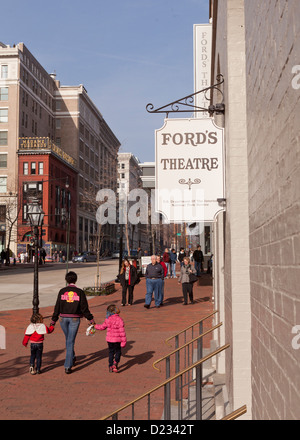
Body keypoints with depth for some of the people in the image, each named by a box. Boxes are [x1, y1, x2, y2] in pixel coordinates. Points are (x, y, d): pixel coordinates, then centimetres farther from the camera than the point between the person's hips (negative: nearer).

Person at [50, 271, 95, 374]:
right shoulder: (80, 292, -5)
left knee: (68, 339, 22)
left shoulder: (62, 291, -2)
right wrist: (91, 319, 3)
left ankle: (72, 358, 39)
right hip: (75, 319, -2)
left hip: (63, 318, 2)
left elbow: (57, 307, -1)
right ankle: (67, 366, -4)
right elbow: (84, 308, -6)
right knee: (70, 341, 1)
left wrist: (54, 320, 6)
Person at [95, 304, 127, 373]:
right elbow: (122, 332, -14)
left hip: (109, 339, 3)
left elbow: (102, 327, 13)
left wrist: (95, 326, 32)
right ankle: (115, 364, -10)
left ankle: (110, 366, 19)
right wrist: (123, 341, -7)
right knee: (118, 352, 10)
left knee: (111, 352, 17)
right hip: (117, 340, -3)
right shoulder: (119, 320, -14)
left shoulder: (108, 319, -4)